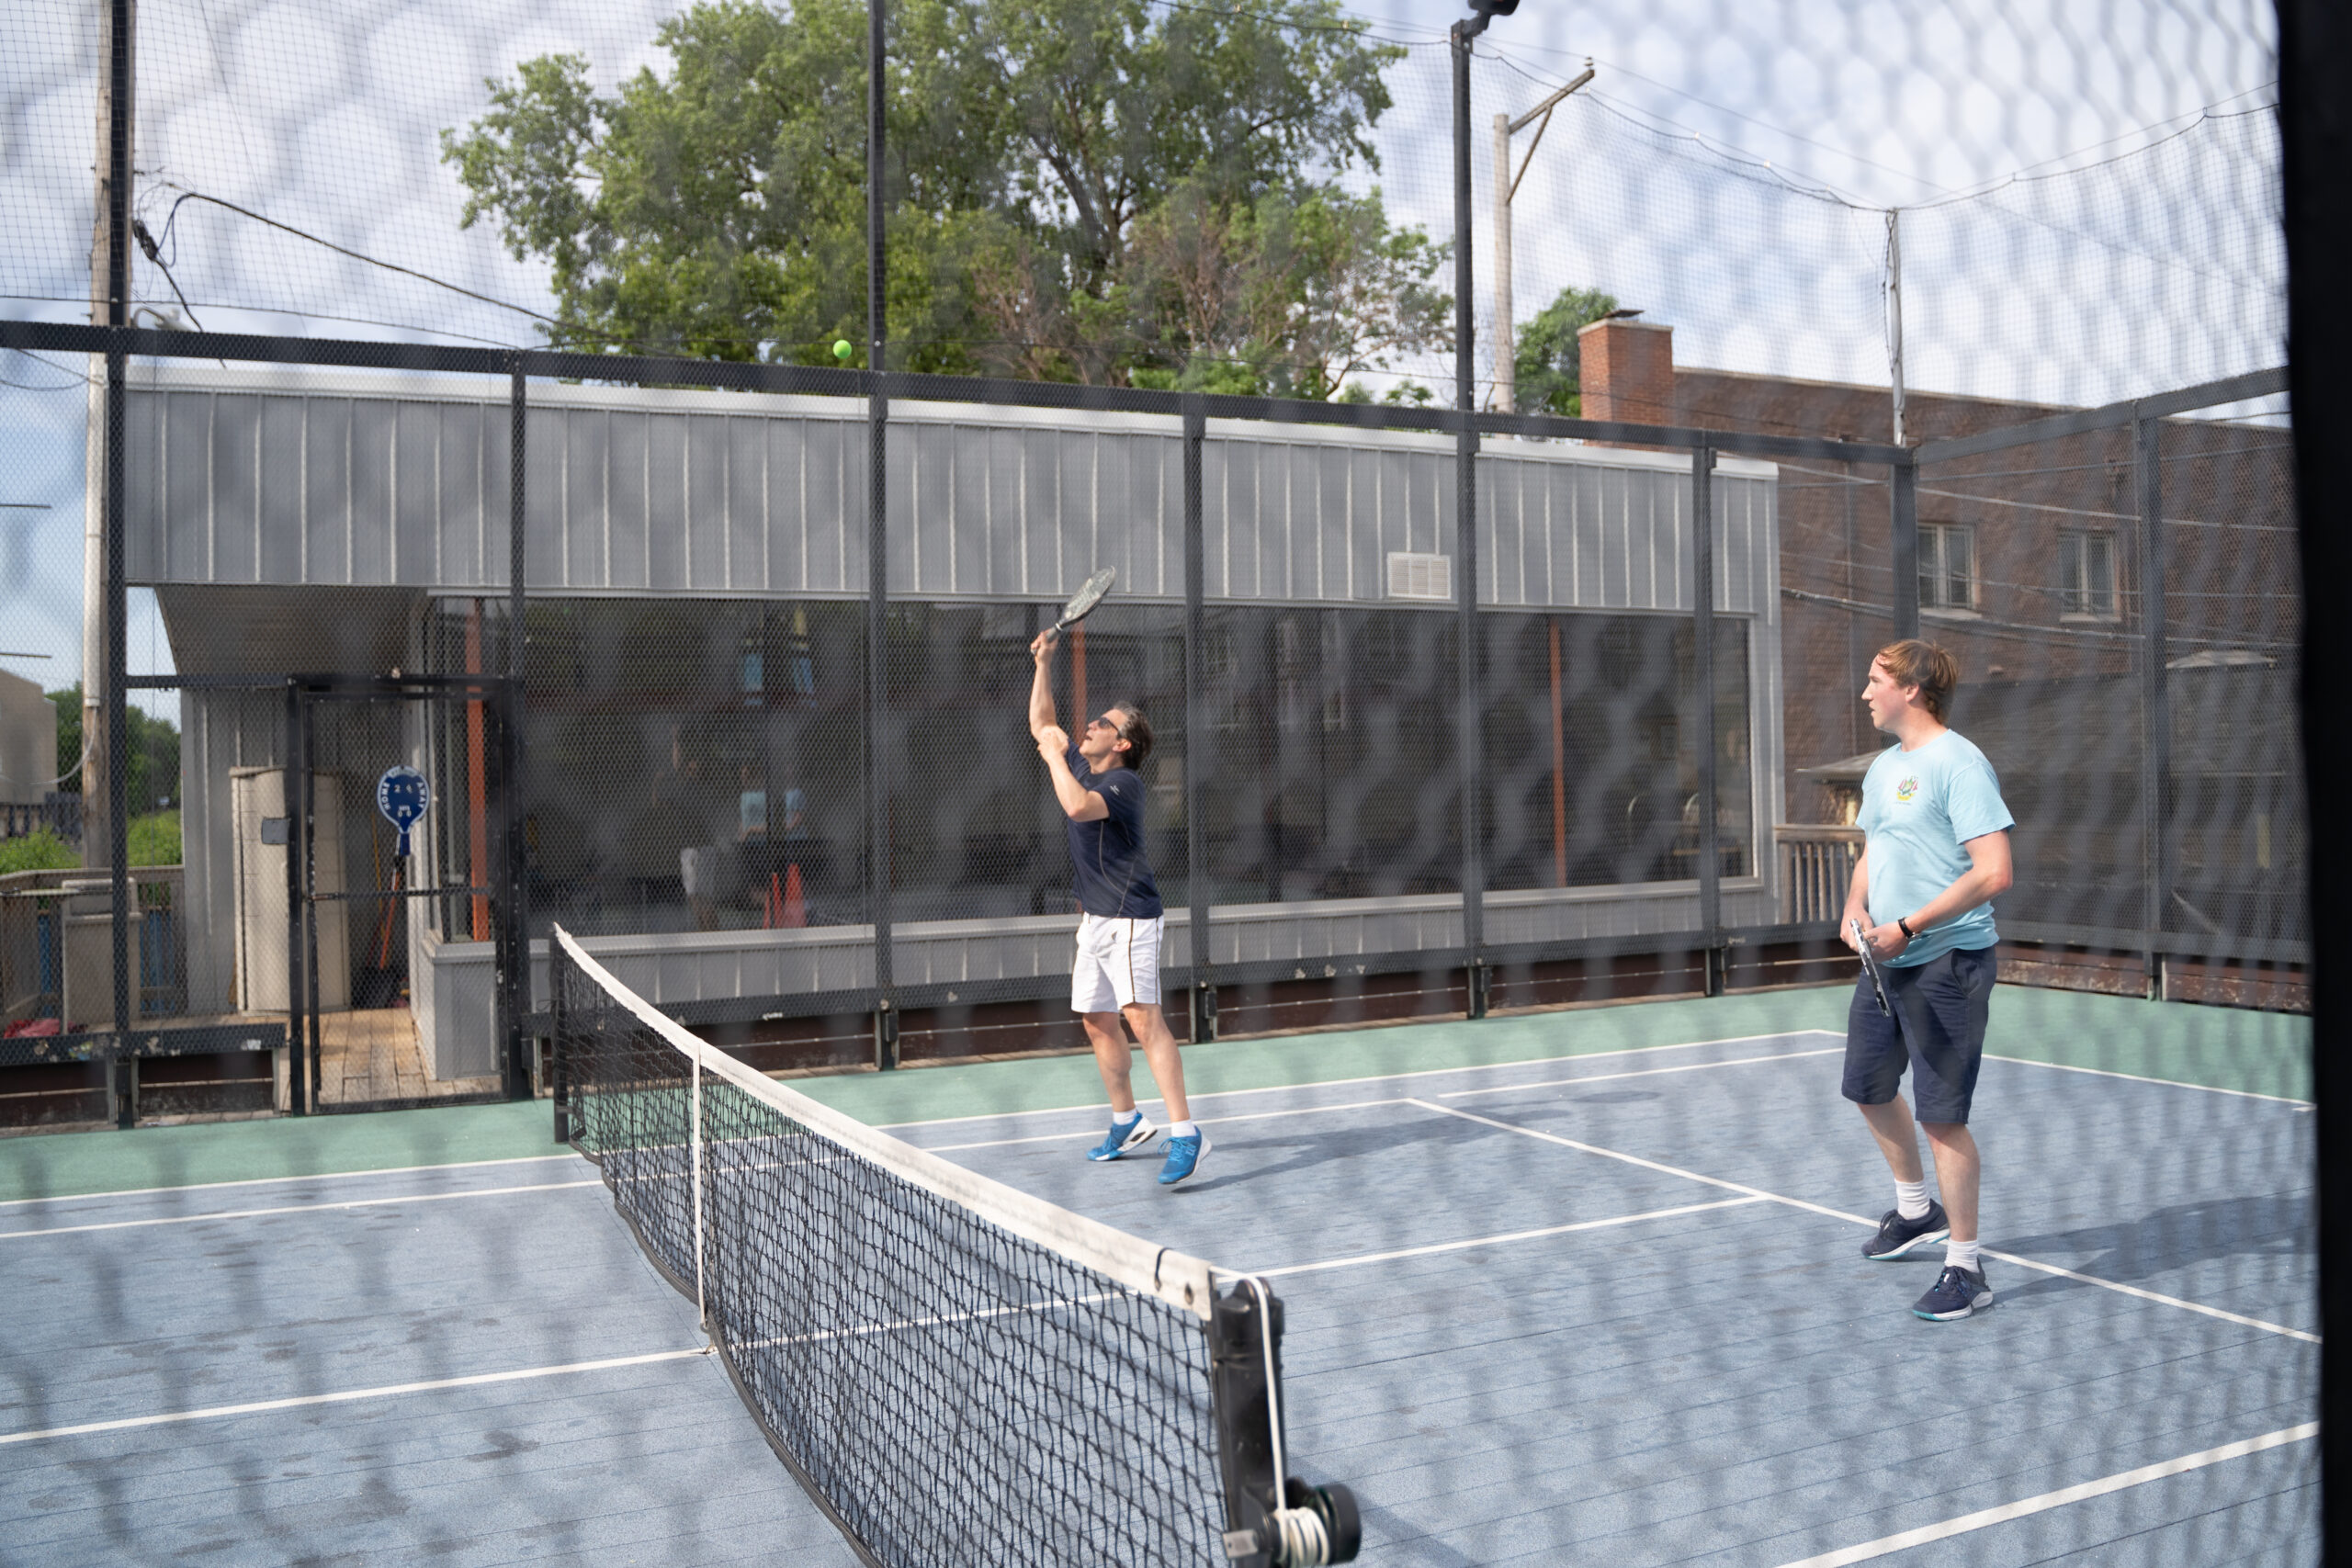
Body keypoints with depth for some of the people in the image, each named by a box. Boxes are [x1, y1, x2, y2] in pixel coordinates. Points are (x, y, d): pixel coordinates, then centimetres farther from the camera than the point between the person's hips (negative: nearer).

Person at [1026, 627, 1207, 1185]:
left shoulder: (1123, 782, -14)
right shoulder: (1080, 766, 12)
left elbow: (1077, 805, -32)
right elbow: (1041, 724, 23)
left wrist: (1054, 753, -16)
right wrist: (1044, 663, 13)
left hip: (1129, 917, -9)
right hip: (1094, 917, 9)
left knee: (1142, 1017, -18)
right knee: (1097, 1021, 13)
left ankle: (1184, 1132, -20)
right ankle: (1126, 1123, 28)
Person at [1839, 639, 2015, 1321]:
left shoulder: (1957, 764, -15)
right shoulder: (1883, 768, 12)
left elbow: (1993, 873, -22)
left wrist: (1907, 927, -21)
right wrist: (1855, 910, 3)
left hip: (1946, 962, -9)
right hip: (1885, 960, 9)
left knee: (1943, 1116, -4)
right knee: (1869, 1087, 21)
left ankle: (1965, 1269, 9)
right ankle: (1917, 1210, 44)